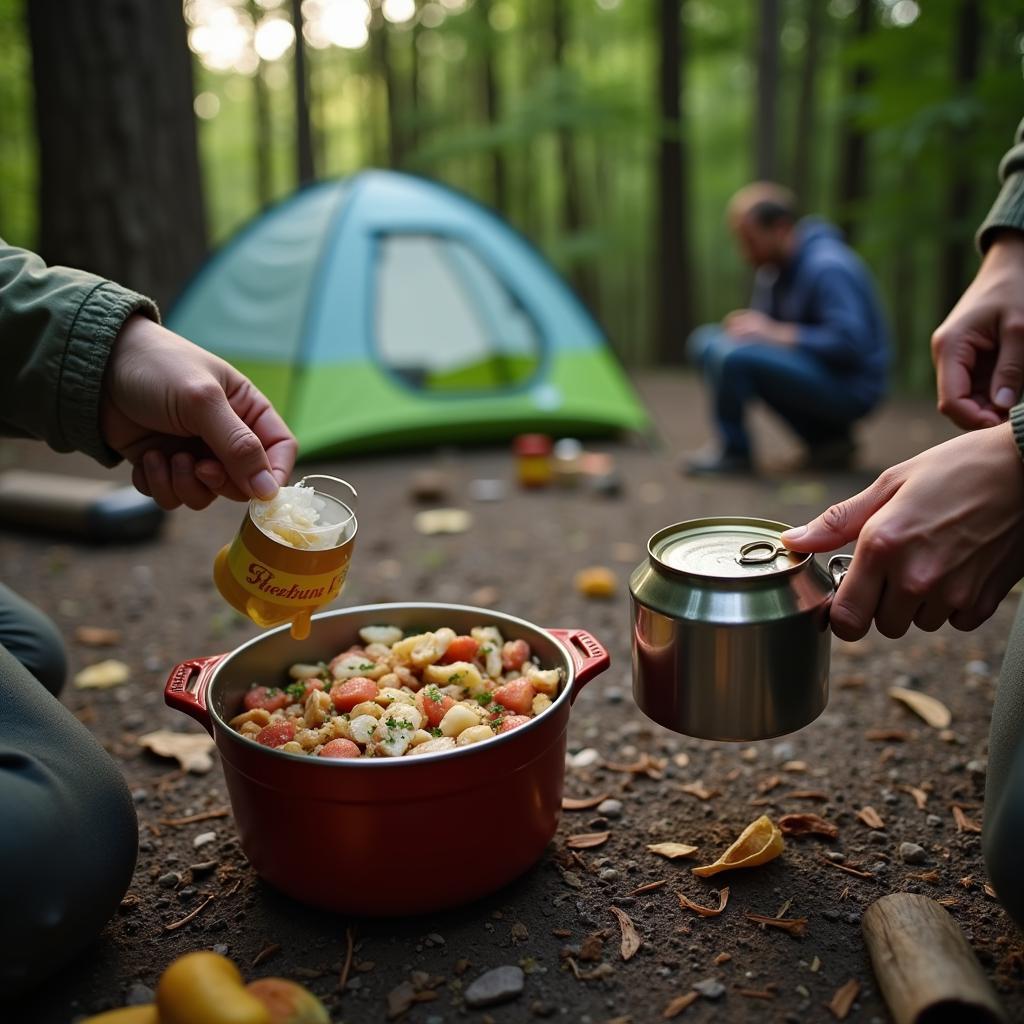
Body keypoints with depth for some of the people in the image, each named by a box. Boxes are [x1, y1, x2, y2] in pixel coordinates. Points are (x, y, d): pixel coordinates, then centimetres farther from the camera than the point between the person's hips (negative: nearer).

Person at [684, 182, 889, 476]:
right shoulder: (772, 267, 8)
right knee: (706, 339, 7)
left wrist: (775, 333, -20)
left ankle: (733, 450, -2)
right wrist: (744, 325, -6)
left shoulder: (827, 267, -19)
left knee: (730, 355, -29)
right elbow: (765, 324, 18)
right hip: (810, 367, 10)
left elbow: (849, 343, -26)